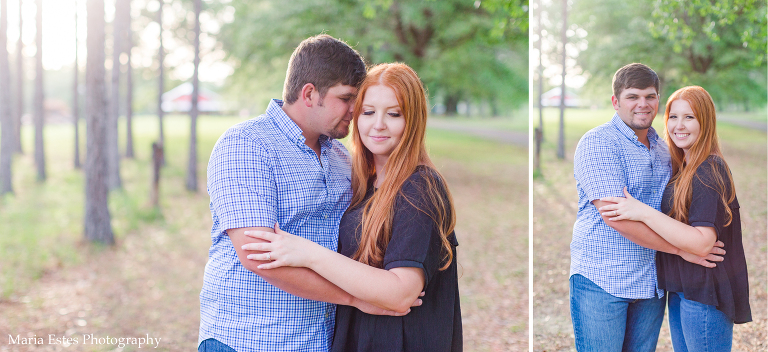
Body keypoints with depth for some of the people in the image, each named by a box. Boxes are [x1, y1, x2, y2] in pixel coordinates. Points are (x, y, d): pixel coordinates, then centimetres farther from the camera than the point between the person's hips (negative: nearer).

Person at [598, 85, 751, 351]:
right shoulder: (681, 169, 10)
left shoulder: (710, 172, -18)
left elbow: (702, 242, -26)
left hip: (705, 295, -9)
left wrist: (643, 212, -26)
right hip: (680, 289, 9)